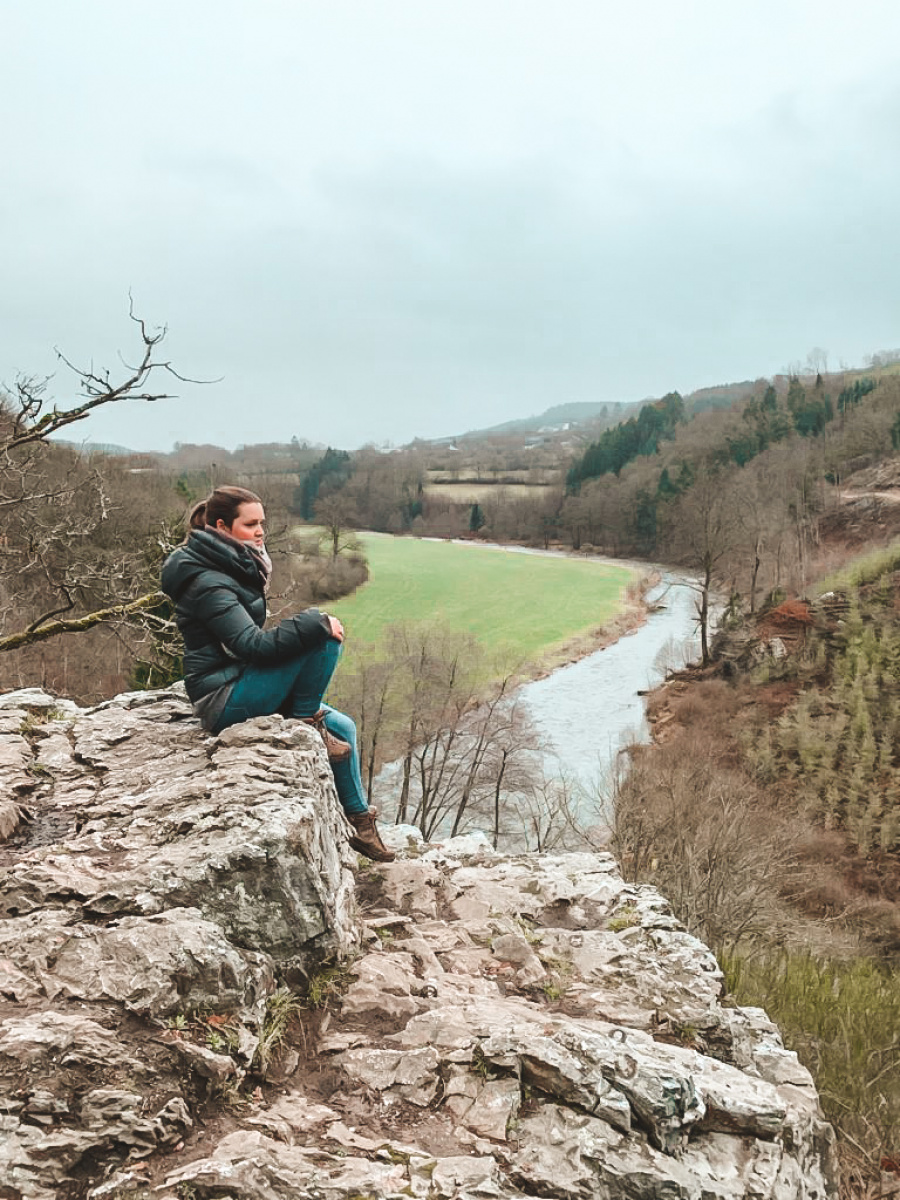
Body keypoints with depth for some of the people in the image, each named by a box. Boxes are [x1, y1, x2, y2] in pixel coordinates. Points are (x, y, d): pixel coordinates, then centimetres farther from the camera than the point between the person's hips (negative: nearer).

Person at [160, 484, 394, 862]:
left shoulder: (230, 568, 12)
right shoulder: (208, 583, -19)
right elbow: (253, 645, -28)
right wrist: (316, 623, -27)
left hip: (241, 686, 10)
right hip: (225, 700, -10)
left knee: (342, 727, 9)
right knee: (323, 635, -23)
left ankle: (359, 820, 19)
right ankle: (307, 721, -7)